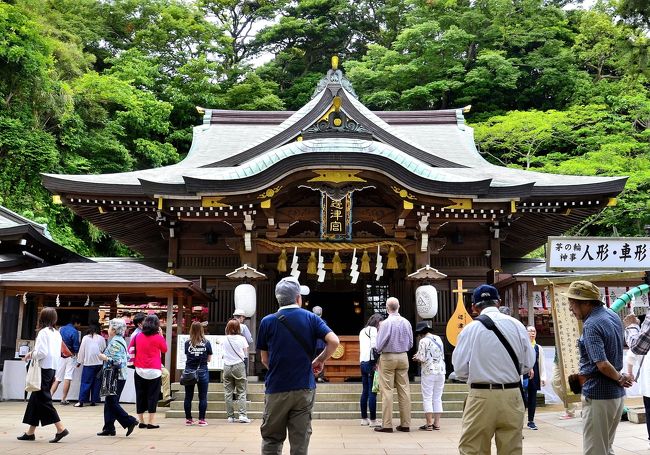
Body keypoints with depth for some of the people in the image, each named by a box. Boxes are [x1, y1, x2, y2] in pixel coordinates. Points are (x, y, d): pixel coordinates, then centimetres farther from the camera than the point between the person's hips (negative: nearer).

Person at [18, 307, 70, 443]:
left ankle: (61, 429, -12)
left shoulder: (43, 332, -12)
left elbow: (42, 352, -20)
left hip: (44, 369, -9)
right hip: (52, 368, 9)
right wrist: (33, 354, 14)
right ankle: (30, 432, 19)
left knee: (43, 399, -6)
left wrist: (32, 355, -1)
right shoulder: (57, 334, 11)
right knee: (35, 398, 15)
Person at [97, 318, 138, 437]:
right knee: (109, 402, 13)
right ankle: (109, 428, 15)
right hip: (120, 376, 10)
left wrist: (105, 358, -12)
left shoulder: (115, 343, -17)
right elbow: (127, 357, 20)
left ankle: (130, 421, -7)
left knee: (112, 403, -5)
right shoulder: (120, 340, 15)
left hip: (116, 377, -10)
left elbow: (117, 361, -25)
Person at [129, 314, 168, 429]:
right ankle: (151, 422, 1)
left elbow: (130, 349, 8)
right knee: (152, 395, 2)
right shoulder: (158, 338, -8)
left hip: (139, 371, 3)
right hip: (154, 371, -3)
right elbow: (164, 350, 8)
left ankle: (141, 421, 16)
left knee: (140, 396, 10)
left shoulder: (137, 337, 1)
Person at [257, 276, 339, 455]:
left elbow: (264, 359, 3)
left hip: (276, 389, -1)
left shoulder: (267, 322, -2)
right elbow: (334, 341, -10)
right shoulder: (311, 318, 0)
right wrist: (320, 360, 5)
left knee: (271, 440, 11)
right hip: (304, 388, 1)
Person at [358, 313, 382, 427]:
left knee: (365, 391, 12)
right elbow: (374, 346, -16)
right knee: (372, 392, -6)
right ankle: (373, 420, -5)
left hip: (362, 362, 8)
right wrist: (377, 362, -13)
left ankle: (364, 418, 16)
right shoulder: (373, 330, -6)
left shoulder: (362, 331, 19)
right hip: (371, 362, -8)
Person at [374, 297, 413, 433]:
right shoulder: (406, 322, 1)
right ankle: (405, 424, 11)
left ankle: (387, 425, 0)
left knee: (387, 391, -1)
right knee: (404, 390, 8)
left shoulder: (385, 323, -14)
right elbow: (410, 344, 10)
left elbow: (379, 345, -11)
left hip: (388, 357, -5)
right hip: (403, 357, 5)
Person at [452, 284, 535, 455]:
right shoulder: (517, 325, 0)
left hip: (481, 397, -3)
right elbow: (528, 364, 4)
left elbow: (460, 370, -5)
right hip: (512, 395, 3)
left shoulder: (470, 329, -6)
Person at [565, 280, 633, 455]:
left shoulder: (591, 325, -22)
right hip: (617, 394, 9)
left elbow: (602, 364, -28)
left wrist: (620, 378, -12)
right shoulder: (613, 315, 7)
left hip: (598, 395, -9)